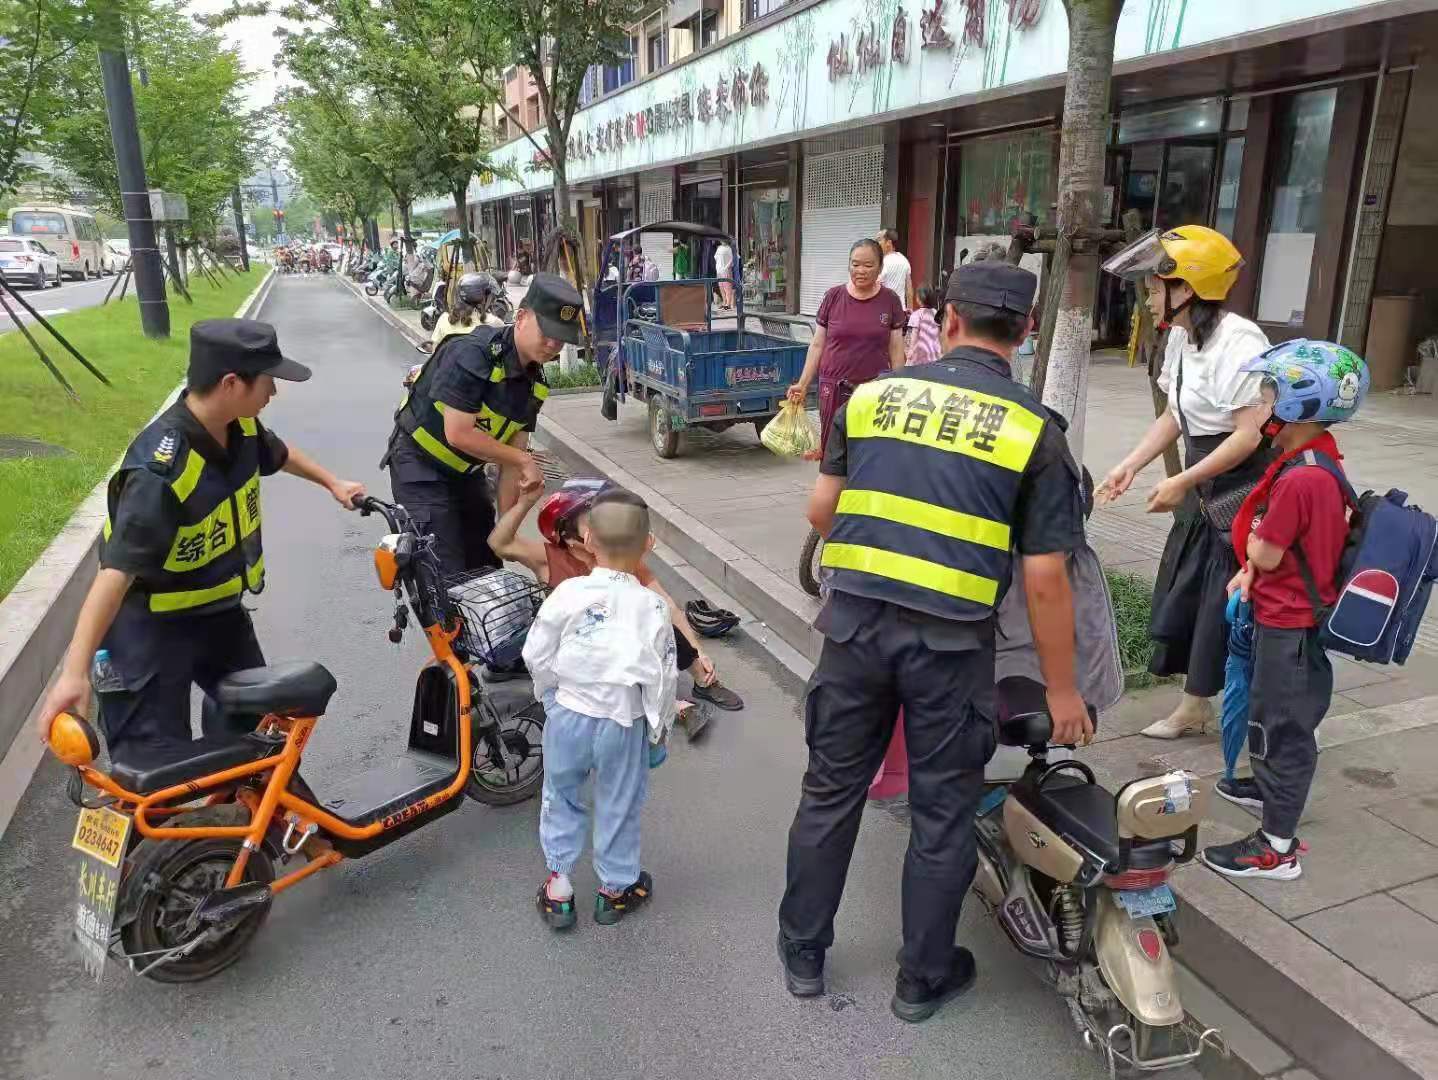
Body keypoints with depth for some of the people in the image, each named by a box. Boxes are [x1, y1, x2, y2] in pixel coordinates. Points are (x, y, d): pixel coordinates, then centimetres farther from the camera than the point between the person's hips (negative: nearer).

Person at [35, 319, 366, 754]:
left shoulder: (239, 427, -10)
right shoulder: (161, 470, -34)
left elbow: (278, 453, 16)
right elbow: (116, 571, -38)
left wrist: (332, 482, 30)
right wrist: (74, 672, -40)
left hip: (218, 608, 8)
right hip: (152, 628, -8)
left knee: (251, 707, 25)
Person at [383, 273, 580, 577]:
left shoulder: (535, 382, -3)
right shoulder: (472, 354, -26)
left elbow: (513, 452, 0)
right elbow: (458, 434, -29)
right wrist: (524, 461, -21)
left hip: (467, 472, 8)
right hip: (420, 468, -7)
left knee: (487, 565, 14)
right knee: (446, 573, -10)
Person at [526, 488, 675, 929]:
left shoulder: (568, 593, -12)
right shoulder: (651, 607, -12)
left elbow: (537, 655, -5)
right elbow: (662, 677, -7)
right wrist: (660, 726, 8)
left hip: (567, 713, 1)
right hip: (623, 721, 0)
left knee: (561, 797, 20)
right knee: (619, 805, 17)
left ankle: (558, 884, 27)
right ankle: (616, 887, 32)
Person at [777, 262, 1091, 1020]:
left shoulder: (874, 393, 3)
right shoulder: (1035, 429, -4)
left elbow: (819, 511, 6)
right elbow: (1044, 577, -7)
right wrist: (1060, 688, 3)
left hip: (855, 623, 3)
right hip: (950, 642, -2)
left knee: (831, 790, 17)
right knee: (941, 811, 15)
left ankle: (802, 951, 35)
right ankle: (923, 978, 32)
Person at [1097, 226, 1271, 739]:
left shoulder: (1237, 342, -22)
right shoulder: (1180, 337, 7)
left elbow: (1251, 433, -25)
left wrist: (1182, 482, -21)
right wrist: (1130, 465, 3)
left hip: (1246, 489, -9)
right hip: (1205, 489, 10)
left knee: (1230, 605, 0)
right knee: (1183, 593, 14)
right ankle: (1195, 705, 27)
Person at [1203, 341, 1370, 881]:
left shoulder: (1298, 479, -28)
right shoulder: (1320, 462, 5)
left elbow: (1266, 553, -23)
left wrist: (1253, 540, -3)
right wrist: (1250, 571, 3)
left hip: (1289, 626, -10)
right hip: (1291, 616, 10)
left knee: (1281, 726, 0)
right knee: (1271, 713, 27)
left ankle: (1277, 847, 10)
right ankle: (1269, 786, 49)